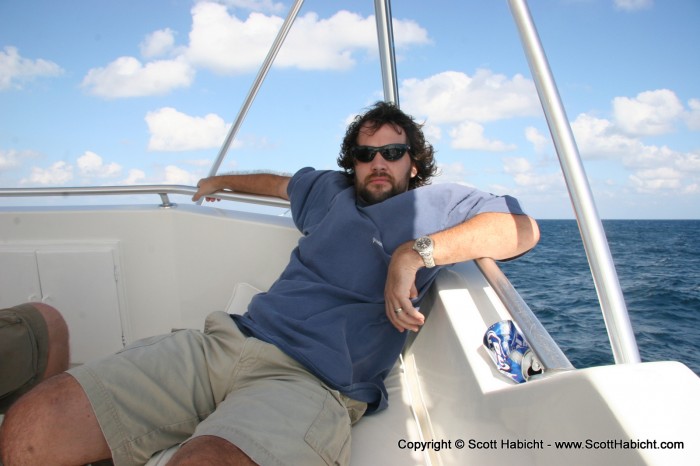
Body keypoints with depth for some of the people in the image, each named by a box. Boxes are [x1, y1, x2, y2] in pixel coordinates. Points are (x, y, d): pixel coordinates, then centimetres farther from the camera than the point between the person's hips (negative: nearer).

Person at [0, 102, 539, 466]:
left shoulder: (436, 203, 10)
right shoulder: (330, 189, 24)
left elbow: (523, 228, -4)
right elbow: (281, 181, 45)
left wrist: (417, 251, -18)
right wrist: (225, 181, 61)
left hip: (310, 381, -5)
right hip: (226, 341, 6)